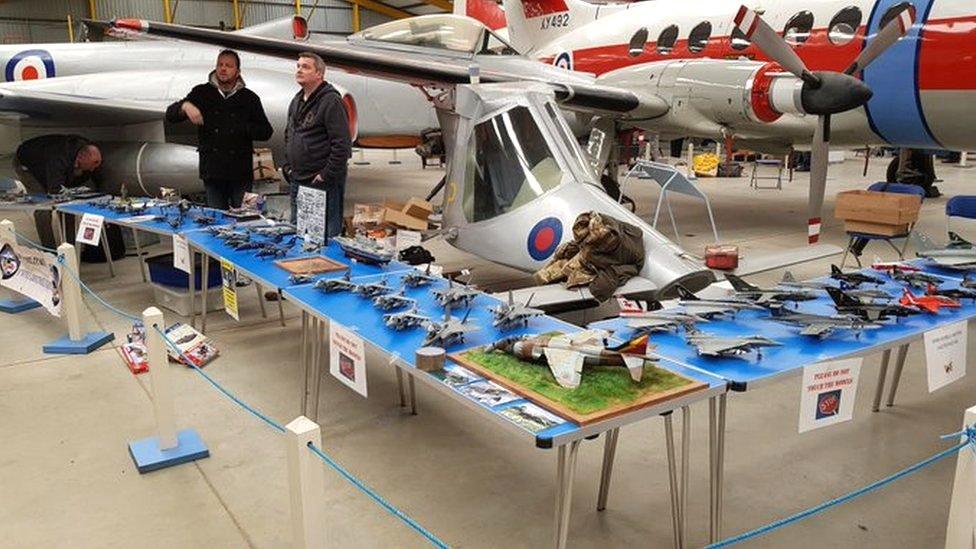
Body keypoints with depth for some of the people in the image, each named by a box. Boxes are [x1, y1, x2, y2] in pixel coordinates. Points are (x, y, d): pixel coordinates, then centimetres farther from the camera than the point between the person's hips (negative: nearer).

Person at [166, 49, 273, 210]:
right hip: (212, 172, 1)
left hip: (240, 173, -1)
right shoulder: (202, 93, 9)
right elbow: (170, 115, 5)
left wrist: (243, 128, -10)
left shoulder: (249, 98, 7)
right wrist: (184, 106, -17)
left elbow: (266, 132, 6)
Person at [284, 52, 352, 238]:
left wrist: (326, 175, -17)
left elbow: (342, 144, -19)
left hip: (323, 184, -9)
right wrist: (288, 167, 15)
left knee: (327, 235, -4)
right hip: (297, 181, 9)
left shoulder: (331, 101, -13)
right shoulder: (296, 101, 14)